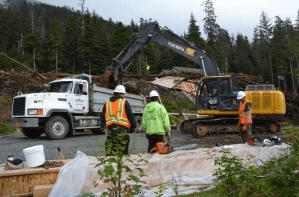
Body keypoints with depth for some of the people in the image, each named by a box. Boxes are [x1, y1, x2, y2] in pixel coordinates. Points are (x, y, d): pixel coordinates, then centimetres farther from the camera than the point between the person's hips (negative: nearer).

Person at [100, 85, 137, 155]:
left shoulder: (107, 102, 13)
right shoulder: (124, 102, 0)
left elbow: (102, 116, 16)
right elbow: (130, 115, -1)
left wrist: (103, 126, 26)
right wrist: (134, 126, 8)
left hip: (110, 128, 4)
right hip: (122, 128, -4)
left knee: (110, 148, 8)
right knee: (123, 150, 2)